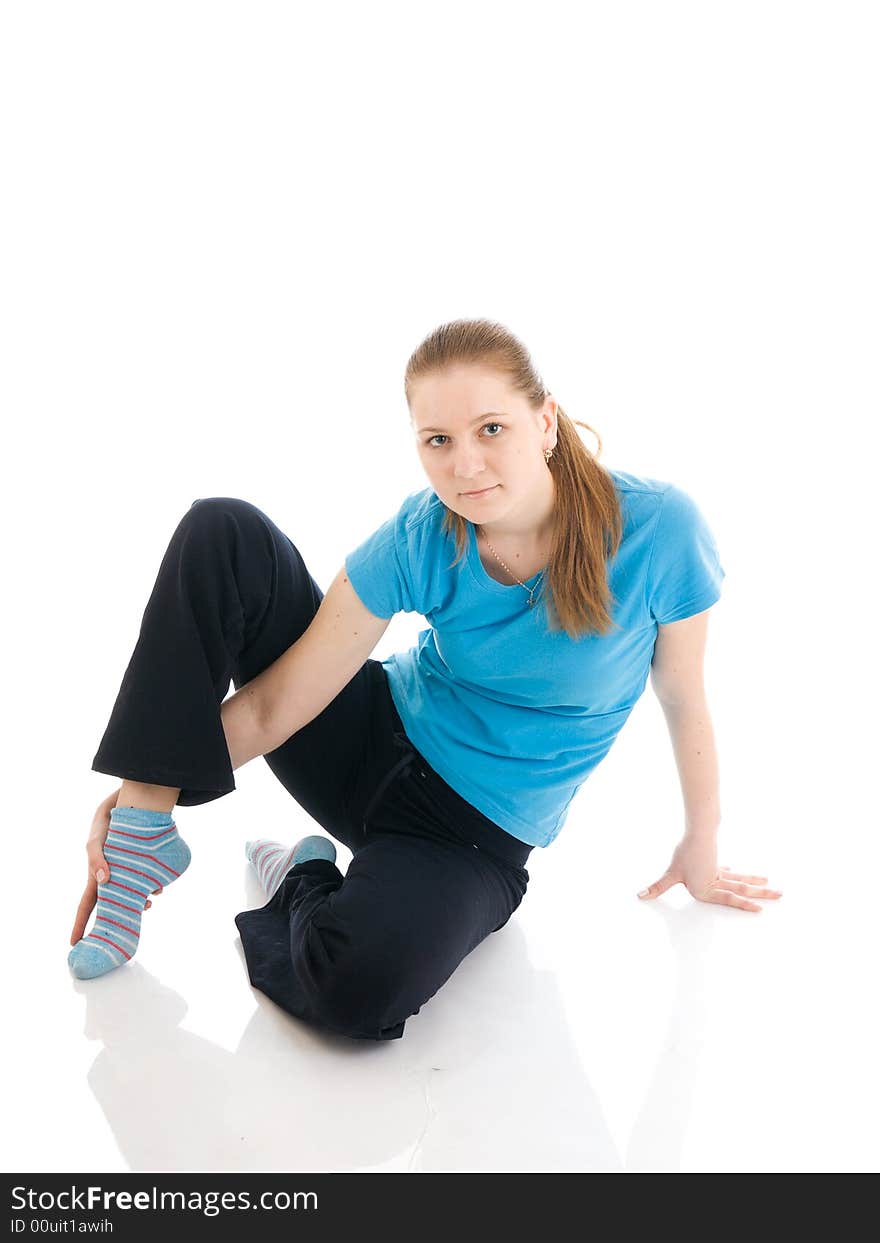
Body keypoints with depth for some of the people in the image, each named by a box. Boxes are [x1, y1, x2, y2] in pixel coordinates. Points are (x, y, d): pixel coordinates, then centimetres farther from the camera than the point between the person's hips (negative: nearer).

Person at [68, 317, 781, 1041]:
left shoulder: (657, 528, -20)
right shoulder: (418, 540, -14)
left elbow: (684, 698, -5)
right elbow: (279, 700, -13)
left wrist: (701, 846, 6)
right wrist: (146, 781, -22)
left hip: (478, 835, -2)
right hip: (376, 740, 3)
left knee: (360, 988, -37)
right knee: (223, 533, -17)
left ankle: (307, 883, -1)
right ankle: (147, 828, -11)